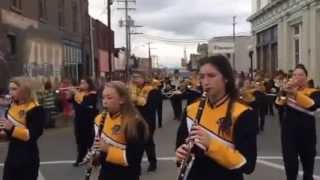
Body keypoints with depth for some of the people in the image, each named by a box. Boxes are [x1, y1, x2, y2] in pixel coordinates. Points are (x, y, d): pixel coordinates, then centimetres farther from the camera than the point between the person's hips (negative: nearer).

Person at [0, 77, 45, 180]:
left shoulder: (36, 110, -15)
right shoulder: (12, 106, 9)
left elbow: (33, 136, -20)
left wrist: (12, 128, -29)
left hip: (28, 159, -7)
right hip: (12, 156, 7)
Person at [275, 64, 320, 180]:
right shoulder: (287, 91, 6)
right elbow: (278, 105, -10)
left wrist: (295, 93, -38)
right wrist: (284, 92, -28)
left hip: (306, 135, -1)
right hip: (289, 134, 1)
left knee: (308, 163, 17)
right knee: (290, 164, 1)